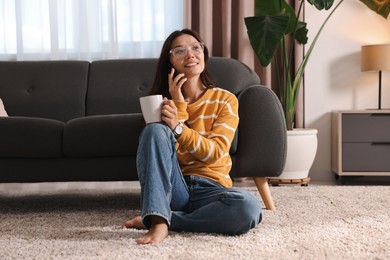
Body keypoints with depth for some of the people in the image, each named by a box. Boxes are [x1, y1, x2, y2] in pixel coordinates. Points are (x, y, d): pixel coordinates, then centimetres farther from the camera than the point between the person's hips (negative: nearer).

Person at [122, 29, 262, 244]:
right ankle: (158, 222, -34)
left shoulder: (225, 100, 4)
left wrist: (178, 127, -24)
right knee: (155, 130, -26)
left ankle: (167, 219, -19)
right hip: (172, 187, 1)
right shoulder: (163, 102, 9)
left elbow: (214, 152, -9)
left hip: (209, 188, 0)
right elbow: (162, 147, -5)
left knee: (249, 207, -33)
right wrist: (179, 103, -10)